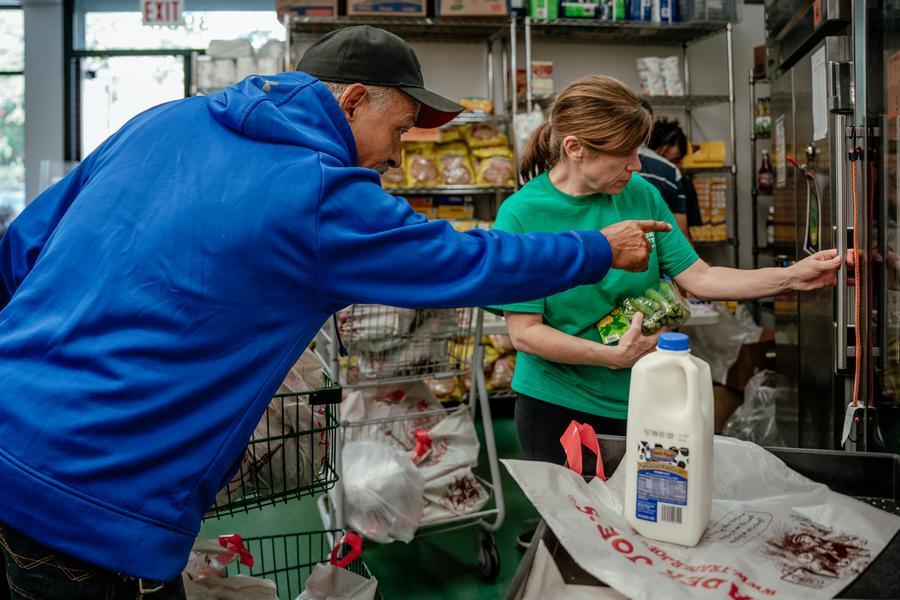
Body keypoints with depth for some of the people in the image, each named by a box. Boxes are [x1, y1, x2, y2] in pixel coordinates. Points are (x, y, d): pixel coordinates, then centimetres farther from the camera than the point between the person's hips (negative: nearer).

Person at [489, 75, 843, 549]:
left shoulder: (640, 194, -2)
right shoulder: (521, 215, -15)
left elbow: (697, 277, 1)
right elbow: (524, 332, -17)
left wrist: (790, 276, -8)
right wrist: (611, 355, -25)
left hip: (639, 402, 4)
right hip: (557, 408, -4)